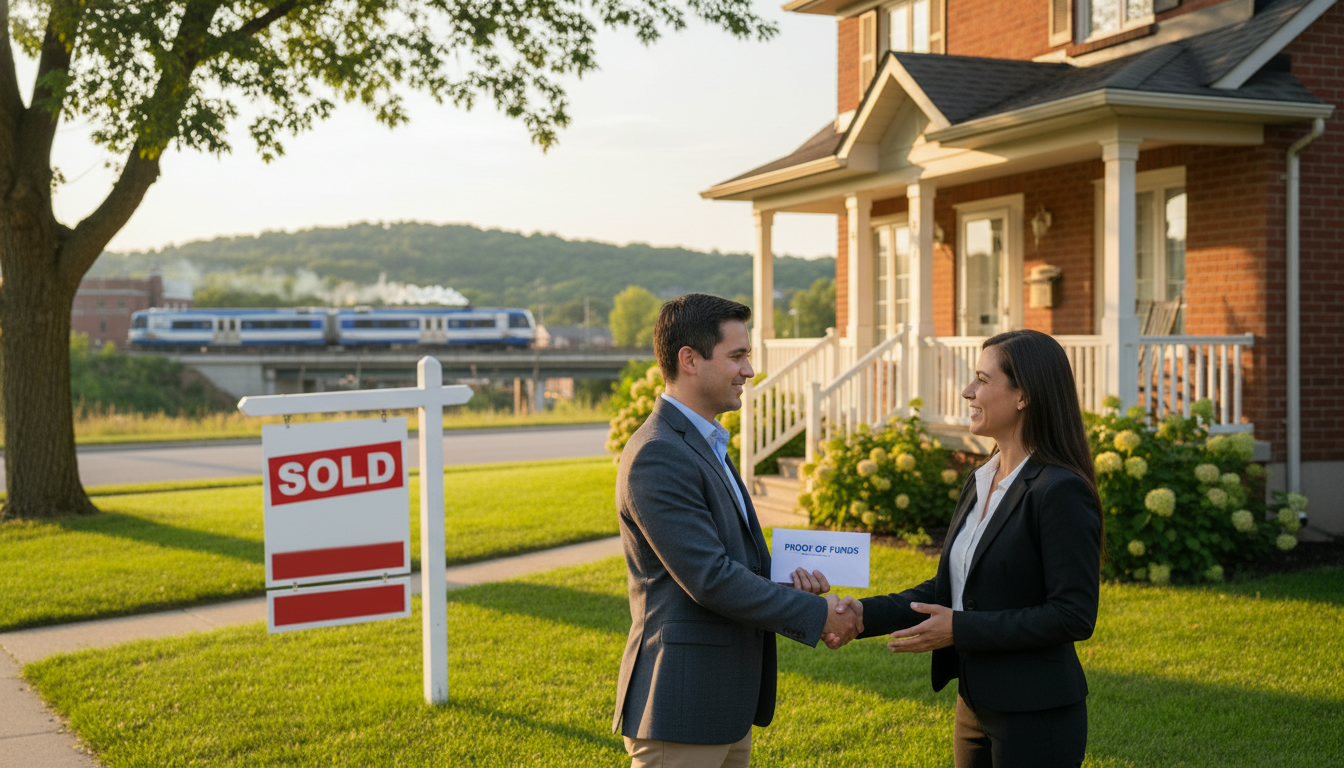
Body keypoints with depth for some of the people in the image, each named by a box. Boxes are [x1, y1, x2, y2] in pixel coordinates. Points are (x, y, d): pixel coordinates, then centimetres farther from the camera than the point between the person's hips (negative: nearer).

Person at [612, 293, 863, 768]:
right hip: (680, 709, -10)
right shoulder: (656, 456, -18)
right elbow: (709, 578, -22)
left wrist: (787, 582, 0)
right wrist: (817, 614, -15)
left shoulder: (704, 445, 15)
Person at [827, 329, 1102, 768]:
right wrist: (864, 615, 0)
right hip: (976, 709, 8)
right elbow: (948, 589, 12)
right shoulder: (979, 484, 9)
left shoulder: (1061, 492, -18)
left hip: (1037, 719, -8)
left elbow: (1074, 615, -20)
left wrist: (961, 629, -20)